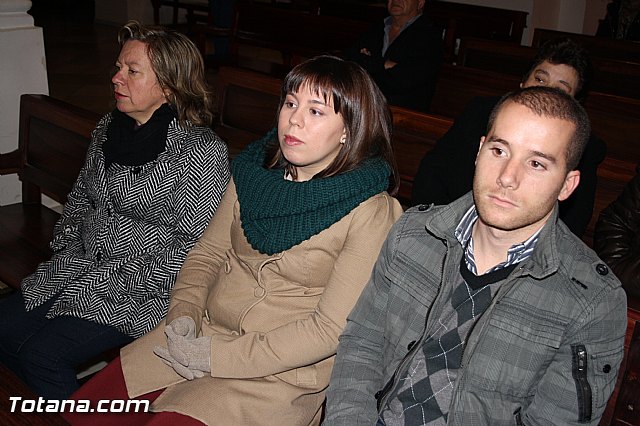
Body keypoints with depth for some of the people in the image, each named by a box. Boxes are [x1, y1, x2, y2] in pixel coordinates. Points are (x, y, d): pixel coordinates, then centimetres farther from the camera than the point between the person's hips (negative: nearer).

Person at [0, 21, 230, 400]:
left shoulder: (202, 151, -17)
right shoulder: (109, 129, 7)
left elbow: (195, 247, -18)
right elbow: (81, 196, 22)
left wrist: (120, 281, -17)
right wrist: (66, 242, 5)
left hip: (144, 292, -7)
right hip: (79, 268, 8)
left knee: (42, 352, -18)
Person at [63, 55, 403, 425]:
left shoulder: (370, 213, -15)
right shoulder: (254, 171, 3)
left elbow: (331, 329, -17)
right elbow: (209, 252, 12)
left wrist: (219, 356, -17)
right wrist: (184, 312, -7)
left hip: (282, 370, -5)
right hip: (205, 333, 5)